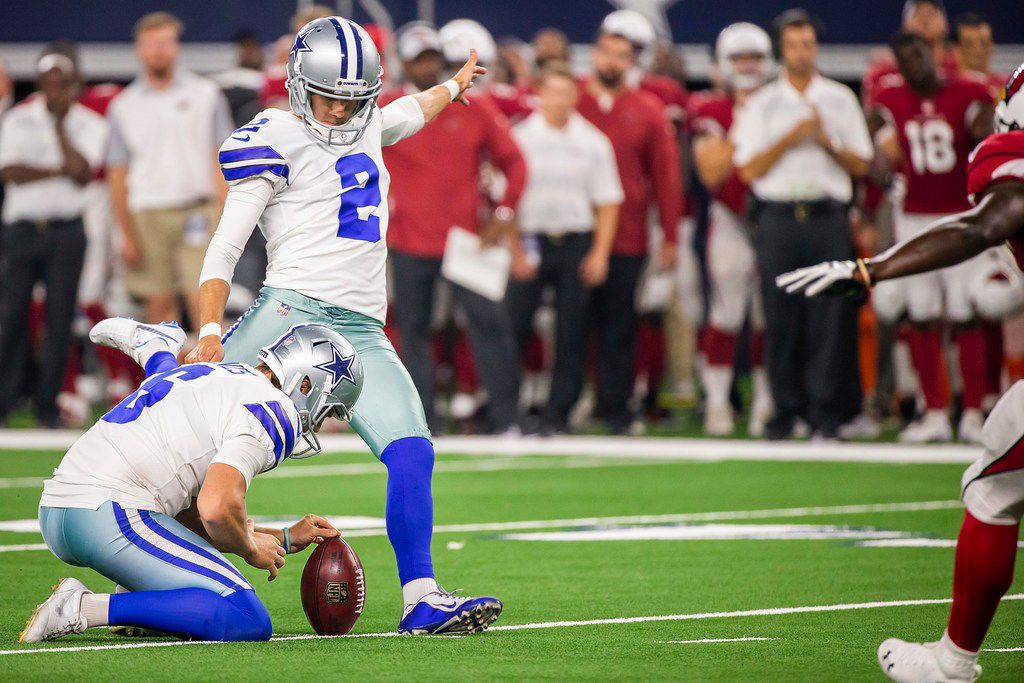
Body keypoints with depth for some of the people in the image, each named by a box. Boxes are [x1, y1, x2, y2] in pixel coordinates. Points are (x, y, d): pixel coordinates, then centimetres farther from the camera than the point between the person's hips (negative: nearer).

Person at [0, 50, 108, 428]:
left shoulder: (90, 125, 5)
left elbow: (81, 172, -11)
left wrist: (60, 125, -6)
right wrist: (59, 171, -12)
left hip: (67, 230, 0)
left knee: (60, 318, -3)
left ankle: (47, 404, 4)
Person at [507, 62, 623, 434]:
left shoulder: (593, 142, 6)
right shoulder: (521, 136, 2)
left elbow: (608, 202, 7)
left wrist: (600, 253, -3)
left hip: (576, 244, 1)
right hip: (529, 241, -1)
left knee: (571, 335, 1)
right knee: (513, 326, -7)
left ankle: (557, 414, 8)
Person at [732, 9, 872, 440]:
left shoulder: (841, 99, 13)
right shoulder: (761, 104, 11)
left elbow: (860, 165, 9)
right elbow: (749, 170, 1)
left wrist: (828, 143, -8)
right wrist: (791, 138, -9)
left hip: (828, 220, 0)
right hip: (779, 221, 0)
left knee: (828, 318, -6)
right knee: (780, 320, -2)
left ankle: (825, 415, -3)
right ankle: (785, 410, 6)